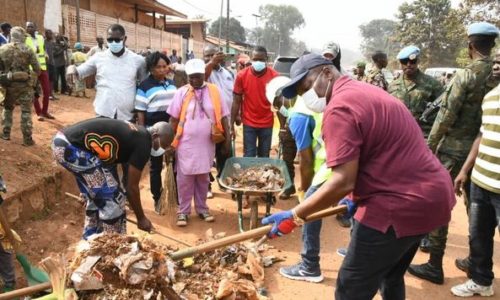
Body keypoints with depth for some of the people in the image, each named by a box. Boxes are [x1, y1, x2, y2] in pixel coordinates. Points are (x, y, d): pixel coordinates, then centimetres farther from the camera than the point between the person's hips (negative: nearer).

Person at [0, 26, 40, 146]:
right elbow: (37, 68, -4)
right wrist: (35, 74, 17)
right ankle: (27, 138, 2)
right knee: (26, 111, 2)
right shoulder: (27, 50, -5)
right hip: (24, 83, -3)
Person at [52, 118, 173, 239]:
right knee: (112, 198, -2)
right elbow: (132, 187, -4)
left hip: (62, 142, 10)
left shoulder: (134, 135, 18)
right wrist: (141, 218, 9)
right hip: (72, 147, -10)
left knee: (97, 197, 22)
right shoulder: (143, 143, -10)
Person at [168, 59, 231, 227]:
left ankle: (202, 208, 28)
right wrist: (172, 141, -3)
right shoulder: (182, 92, -3)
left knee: (203, 178, 14)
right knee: (184, 178, 5)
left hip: (207, 143, 2)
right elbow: (174, 119, -1)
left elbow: (223, 116, 3)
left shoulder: (214, 91, 0)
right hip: (186, 144, -1)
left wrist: (227, 138, -1)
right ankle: (183, 211, 17)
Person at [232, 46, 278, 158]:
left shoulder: (275, 76, -8)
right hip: (249, 123, 0)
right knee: (249, 156, 5)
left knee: (264, 157, 12)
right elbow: (236, 101, -2)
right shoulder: (242, 76, -8)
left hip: (267, 124, 1)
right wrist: (232, 124, -4)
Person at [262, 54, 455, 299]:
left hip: (401, 204, -10)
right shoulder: (365, 91, 15)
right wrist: (359, 198, 21)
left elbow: (342, 182, -24)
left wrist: (295, 215, -16)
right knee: (391, 277, 28)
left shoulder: (339, 108, -17)